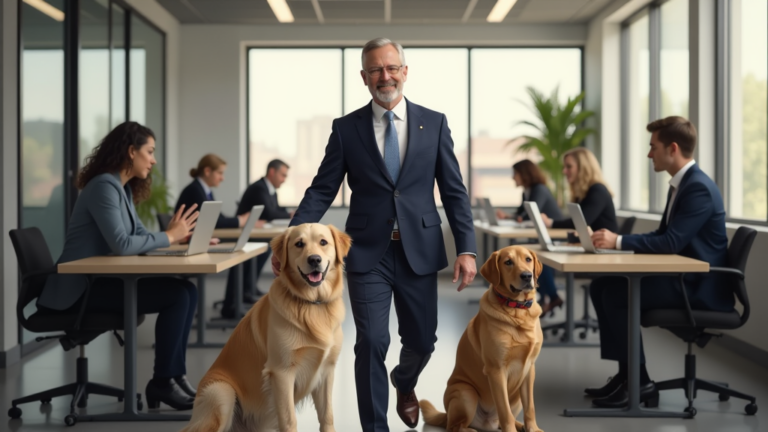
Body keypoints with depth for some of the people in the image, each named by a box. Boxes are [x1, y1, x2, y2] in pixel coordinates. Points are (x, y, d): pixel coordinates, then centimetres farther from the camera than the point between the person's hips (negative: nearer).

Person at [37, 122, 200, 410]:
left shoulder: (124, 189, 15)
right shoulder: (104, 186, -17)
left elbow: (141, 236, 10)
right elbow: (121, 245, -26)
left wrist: (178, 235, -6)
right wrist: (169, 237, -16)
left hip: (100, 281, 10)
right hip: (79, 289, -10)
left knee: (187, 291, -3)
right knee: (176, 296, -19)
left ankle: (175, 375, 1)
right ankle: (161, 383, -7)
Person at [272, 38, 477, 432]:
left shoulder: (434, 123, 4)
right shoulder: (346, 128, 2)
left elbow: (454, 191, 2)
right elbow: (321, 191, 0)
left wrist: (466, 249, -7)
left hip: (419, 251, 1)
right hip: (368, 253, -1)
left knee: (421, 341, 12)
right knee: (372, 343, -6)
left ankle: (404, 383, 47)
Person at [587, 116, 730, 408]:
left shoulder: (699, 188, -20)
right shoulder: (680, 183, 13)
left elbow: (671, 242, -26)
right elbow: (662, 235, 17)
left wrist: (619, 242, -21)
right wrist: (616, 241, 3)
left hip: (701, 286, -10)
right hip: (682, 277, 10)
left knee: (617, 295, -21)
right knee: (601, 287, 2)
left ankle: (640, 382, -11)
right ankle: (626, 372, 3)